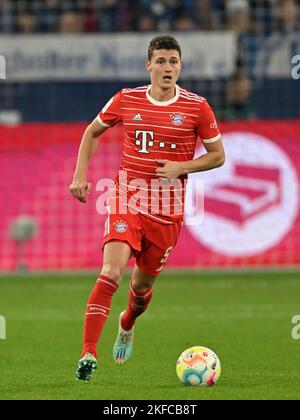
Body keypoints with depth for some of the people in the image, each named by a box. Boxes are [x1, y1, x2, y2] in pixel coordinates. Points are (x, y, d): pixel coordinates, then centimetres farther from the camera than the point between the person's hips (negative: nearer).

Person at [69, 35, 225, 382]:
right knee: (111, 272, -20)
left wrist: (181, 168, -12)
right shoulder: (126, 100, -1)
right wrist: (80, 176, 5)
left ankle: (127, 326, 49)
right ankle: (88, 354, -21)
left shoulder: (197, 107, -4)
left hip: (168, 208, 1)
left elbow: (217, 155, 4)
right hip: (127, 198, -1)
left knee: (143, 282, 13)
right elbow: (93, 132, 15)